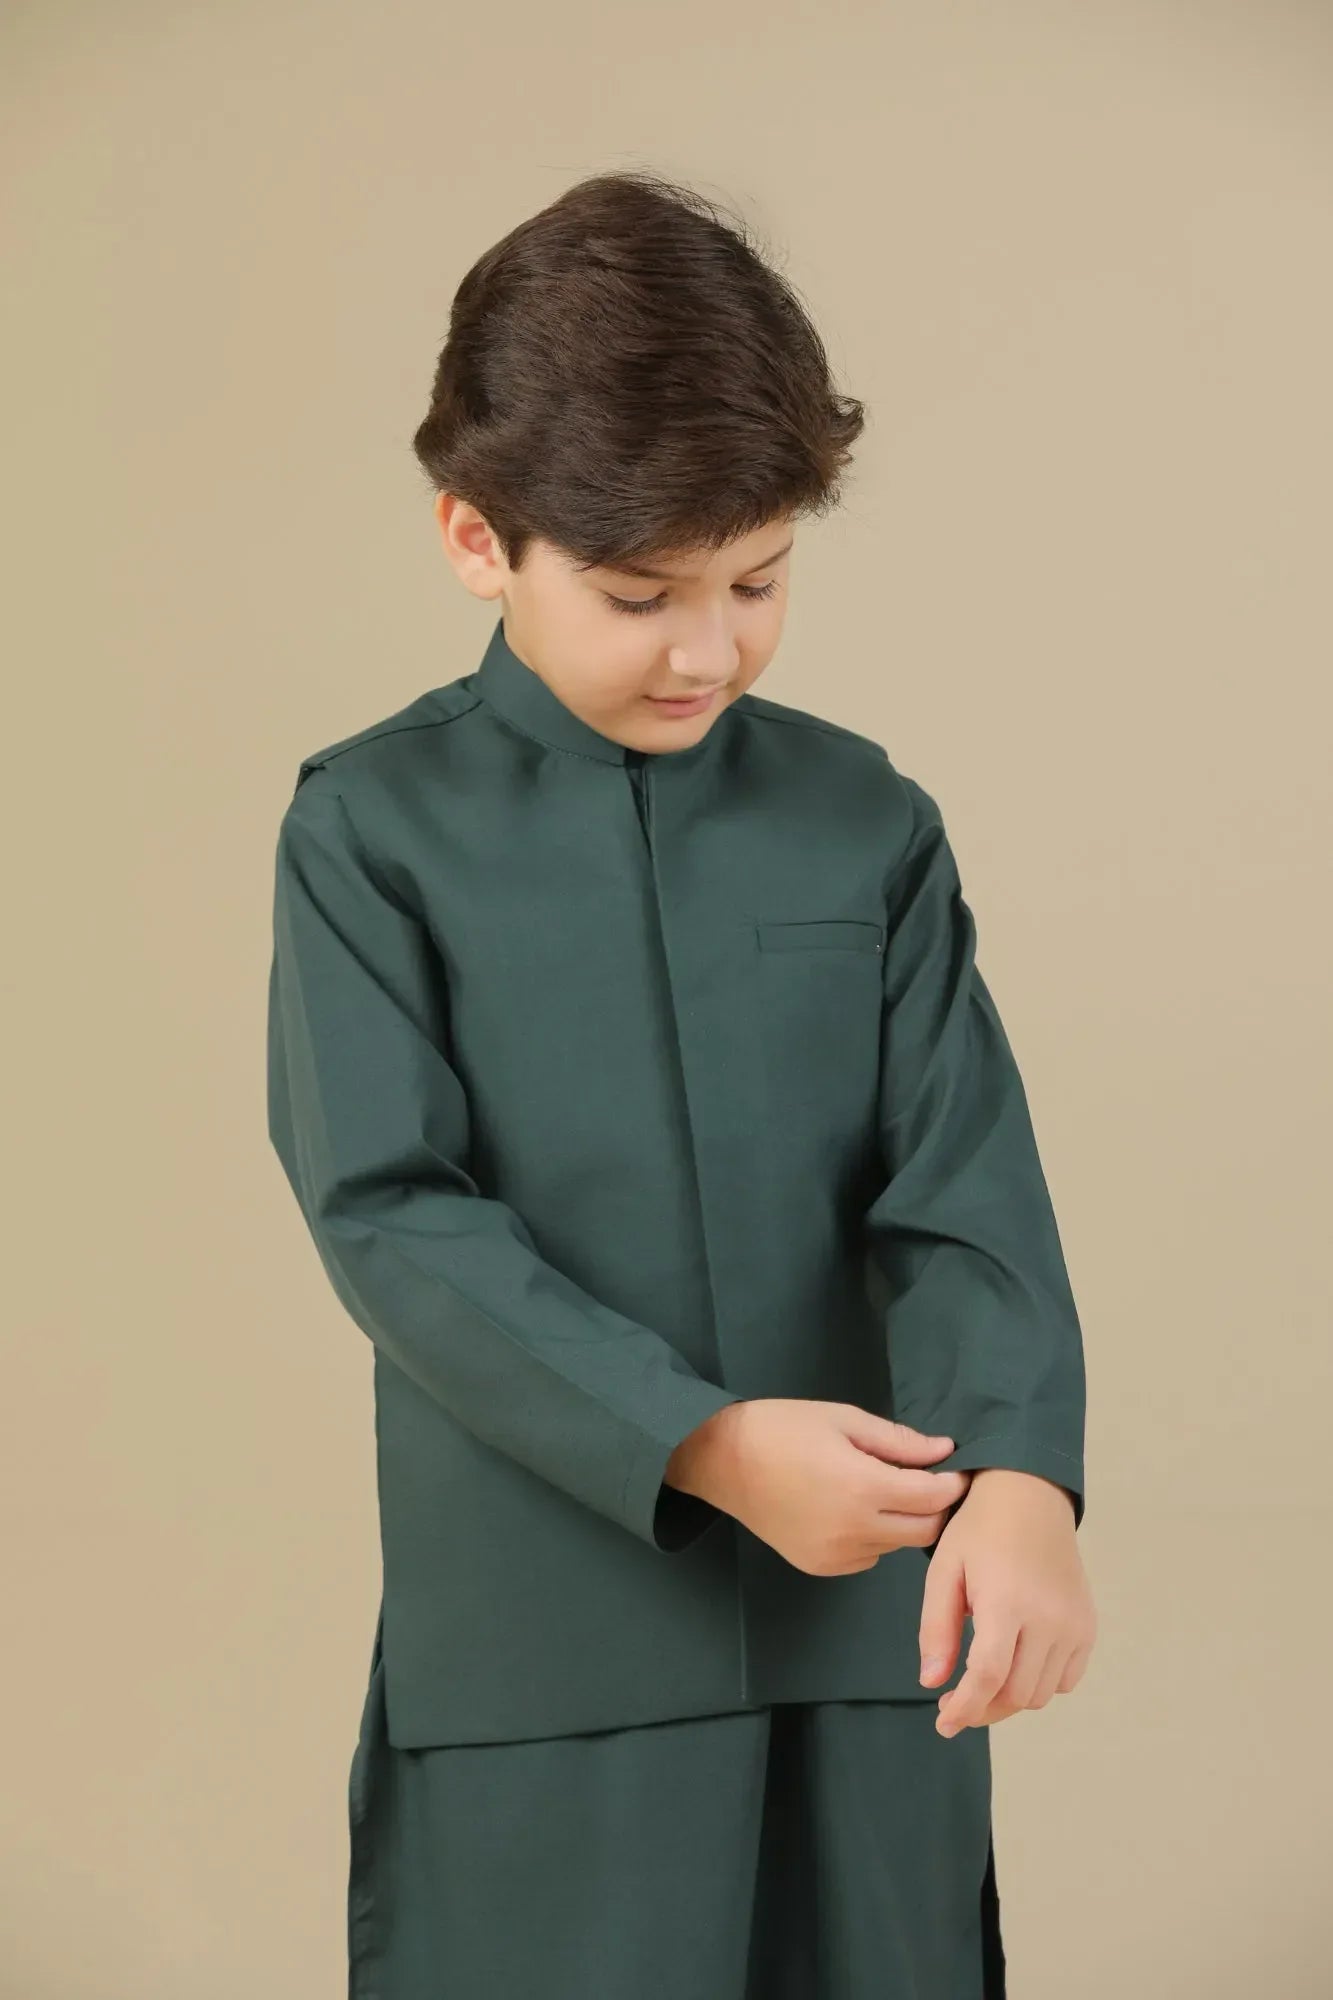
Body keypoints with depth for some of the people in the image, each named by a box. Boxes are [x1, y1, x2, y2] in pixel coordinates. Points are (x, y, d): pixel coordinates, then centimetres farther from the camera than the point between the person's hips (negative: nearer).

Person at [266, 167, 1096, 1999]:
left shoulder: (869, 827, 4)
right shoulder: (375, 831, -3)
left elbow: (965, 1184, -3)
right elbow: (392, 1217, -10)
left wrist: (1019, 1473, -21)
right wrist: (701, 1440, -20)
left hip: (872, 1636, 2)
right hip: (533, 1643, -2)